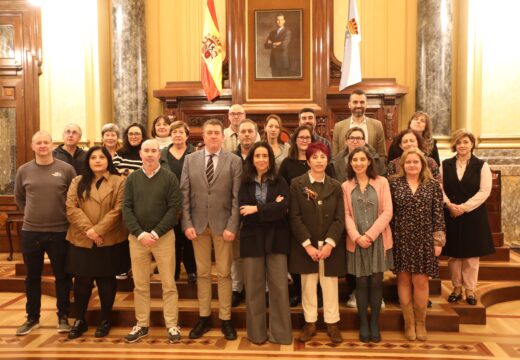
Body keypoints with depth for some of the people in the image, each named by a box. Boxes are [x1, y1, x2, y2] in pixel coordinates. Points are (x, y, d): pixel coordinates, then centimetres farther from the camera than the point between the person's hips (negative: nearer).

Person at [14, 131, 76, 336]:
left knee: (62, 276, 8)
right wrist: (32, 213, 8)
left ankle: (63, 317, 23)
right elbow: (19, 198, 15)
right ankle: (32, 318, 29)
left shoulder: (66, 169, -5)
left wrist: (66, 216, 1)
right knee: (32, 277, 14)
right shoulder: (24, 170, 2)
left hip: (59, 232, -2)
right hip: (30, 232, 2)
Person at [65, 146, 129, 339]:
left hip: (109, 241, -2)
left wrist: (98, 230, -16)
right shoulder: (77, 182, 10)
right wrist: (88, 229, -15)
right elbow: (71, 208, -2)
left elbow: (118, 210, -8)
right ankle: (80, 320, 25)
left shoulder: (119, 182, 1)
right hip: (81, 241, 2)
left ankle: (105, 321, 23)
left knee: (106, 282, 8)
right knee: (81, 282, 8)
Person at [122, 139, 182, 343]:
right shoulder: (132, 178, 6)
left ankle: (172, 325, 13)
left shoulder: (170, 178, -2)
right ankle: (142, 325, 22)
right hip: (137, 237, 2)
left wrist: (155, 233, -14)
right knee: (140, 285, 10)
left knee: (168, 284, 3)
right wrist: (140, 233, -11)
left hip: (164, 236, -2)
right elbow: (126, 208, 1)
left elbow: (174, 208, -7)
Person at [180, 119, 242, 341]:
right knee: (202, 273, 11)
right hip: (198, 223, 2)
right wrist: (187, 223, -5)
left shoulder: (234, 161, 0)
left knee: (224, 273, 6)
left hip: (223, 224, -2)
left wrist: (232, 226, -12)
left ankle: (225, 319, 18)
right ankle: (204, 317, 22)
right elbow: (184, 194, 3)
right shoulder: (190, 159, 6)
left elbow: (237, 196, -5)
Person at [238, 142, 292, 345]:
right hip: (252, 240, 1)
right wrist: (272, 209, -10)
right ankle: (257, 332, 21)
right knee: (253, 288, 7)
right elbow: (244, 215, -8)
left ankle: (280, 332, 16)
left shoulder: (280, 183, 4)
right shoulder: (245, 184, 4)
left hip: (276, 239, 0)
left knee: (279, 287, 3)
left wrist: (257, 209, -12)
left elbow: (283, 209, -12)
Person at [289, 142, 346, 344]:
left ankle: (332, 324, 22)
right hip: (305, 246, -1)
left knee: (330, 286, 8)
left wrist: (330, 243, -14)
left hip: (330, 245, 1)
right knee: (308, 286, 9)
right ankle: (310, 323, 22)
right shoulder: (297, 184, -1)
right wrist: (307, 244, -13)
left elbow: (340, 218, 0)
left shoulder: (335, 186, 5)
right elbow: (294, 217, -6)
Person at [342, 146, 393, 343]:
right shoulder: (345, 186, 4)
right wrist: (357, 237, -14)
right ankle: (363, 324, 17)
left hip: (379, 240, 0)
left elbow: (387, 212, -5)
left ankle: (375, 323, 17)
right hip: (356, 242, 1)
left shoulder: (382, 182, 0)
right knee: (361, 283, 5)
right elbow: (346, 215, 0)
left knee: (376, 282, 4)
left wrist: (370, 235, -13)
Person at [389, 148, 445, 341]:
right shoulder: (394, 184, 1)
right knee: (404, 279, 6)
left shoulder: (433, 185, 4)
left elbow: (438, 215, 2)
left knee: (421, 282, 1)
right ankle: (409, 322, 19)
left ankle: (421, 323, 19)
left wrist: (438, 241, -2)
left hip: (424, 241, 0)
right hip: (401, 240, 0)